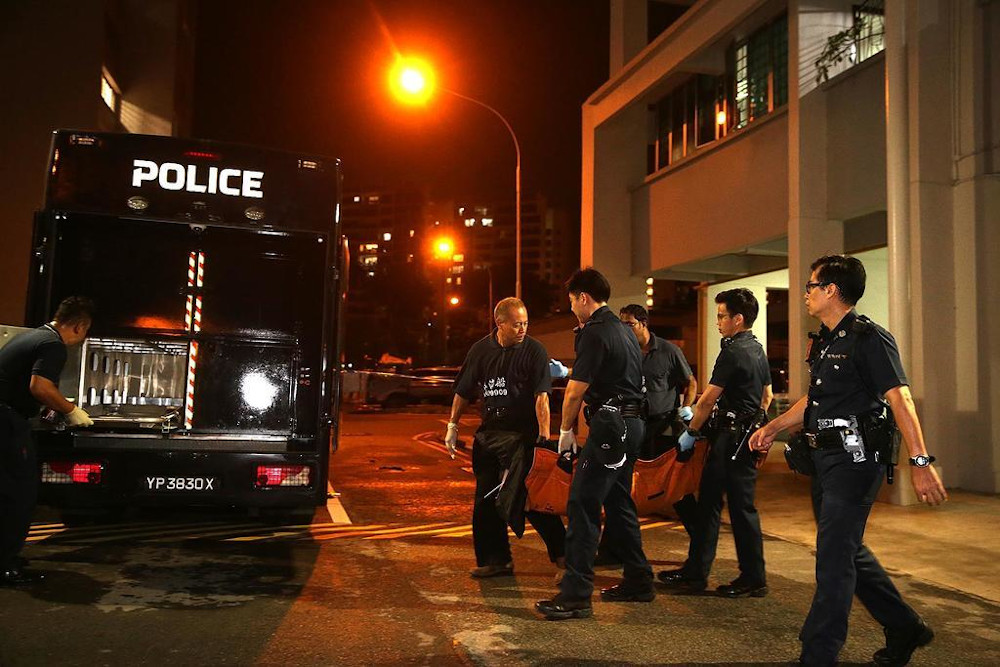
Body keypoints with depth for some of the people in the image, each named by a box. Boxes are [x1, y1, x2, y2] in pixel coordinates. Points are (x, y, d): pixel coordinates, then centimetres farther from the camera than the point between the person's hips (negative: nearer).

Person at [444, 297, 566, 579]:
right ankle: (495, 559, 20)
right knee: (486, 499, 8)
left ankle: (560, 552, 15)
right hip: (490, 432, 4)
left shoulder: (534, 350, -8)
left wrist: (544, 437, -23)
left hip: (525, 435, -4)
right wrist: (452, 426, 10)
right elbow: (463, 392, 12)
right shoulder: (481, 350, 4)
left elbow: (541, 397, -15)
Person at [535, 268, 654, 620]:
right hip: (631, 423, 10)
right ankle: (638, 582, 26)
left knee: (582, 505, -9)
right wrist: (567, 370, 30)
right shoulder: (624, 330, 16)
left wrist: (566, 430, 0)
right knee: (619, 503, 18)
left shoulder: (594, 333, -13)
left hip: (610, 425, -10)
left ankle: (576, 594, -9)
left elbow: (576, 392, -13)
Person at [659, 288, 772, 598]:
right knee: (708, 502, 12)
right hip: (747, 435, 10)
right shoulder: (757, 349, 13)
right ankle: (695, 572, 18)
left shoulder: (733, 352, -16)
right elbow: (767, 396, 21)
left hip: (731, 438, -10)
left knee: (741, 507, 0)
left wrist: (691, 432, -6)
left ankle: (753, 579, 11)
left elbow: (708, 398, -16)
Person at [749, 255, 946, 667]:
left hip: (855, 457, -9)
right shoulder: (823, 342, 14)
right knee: (848, 549, 18)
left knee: (834, 557, -5)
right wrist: (774, 427, 22)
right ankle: (904, 628, 34)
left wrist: (920, 462, -28)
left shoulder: (869, 338, -13)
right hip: (826, 457, 9)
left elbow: (900, 399, -21)